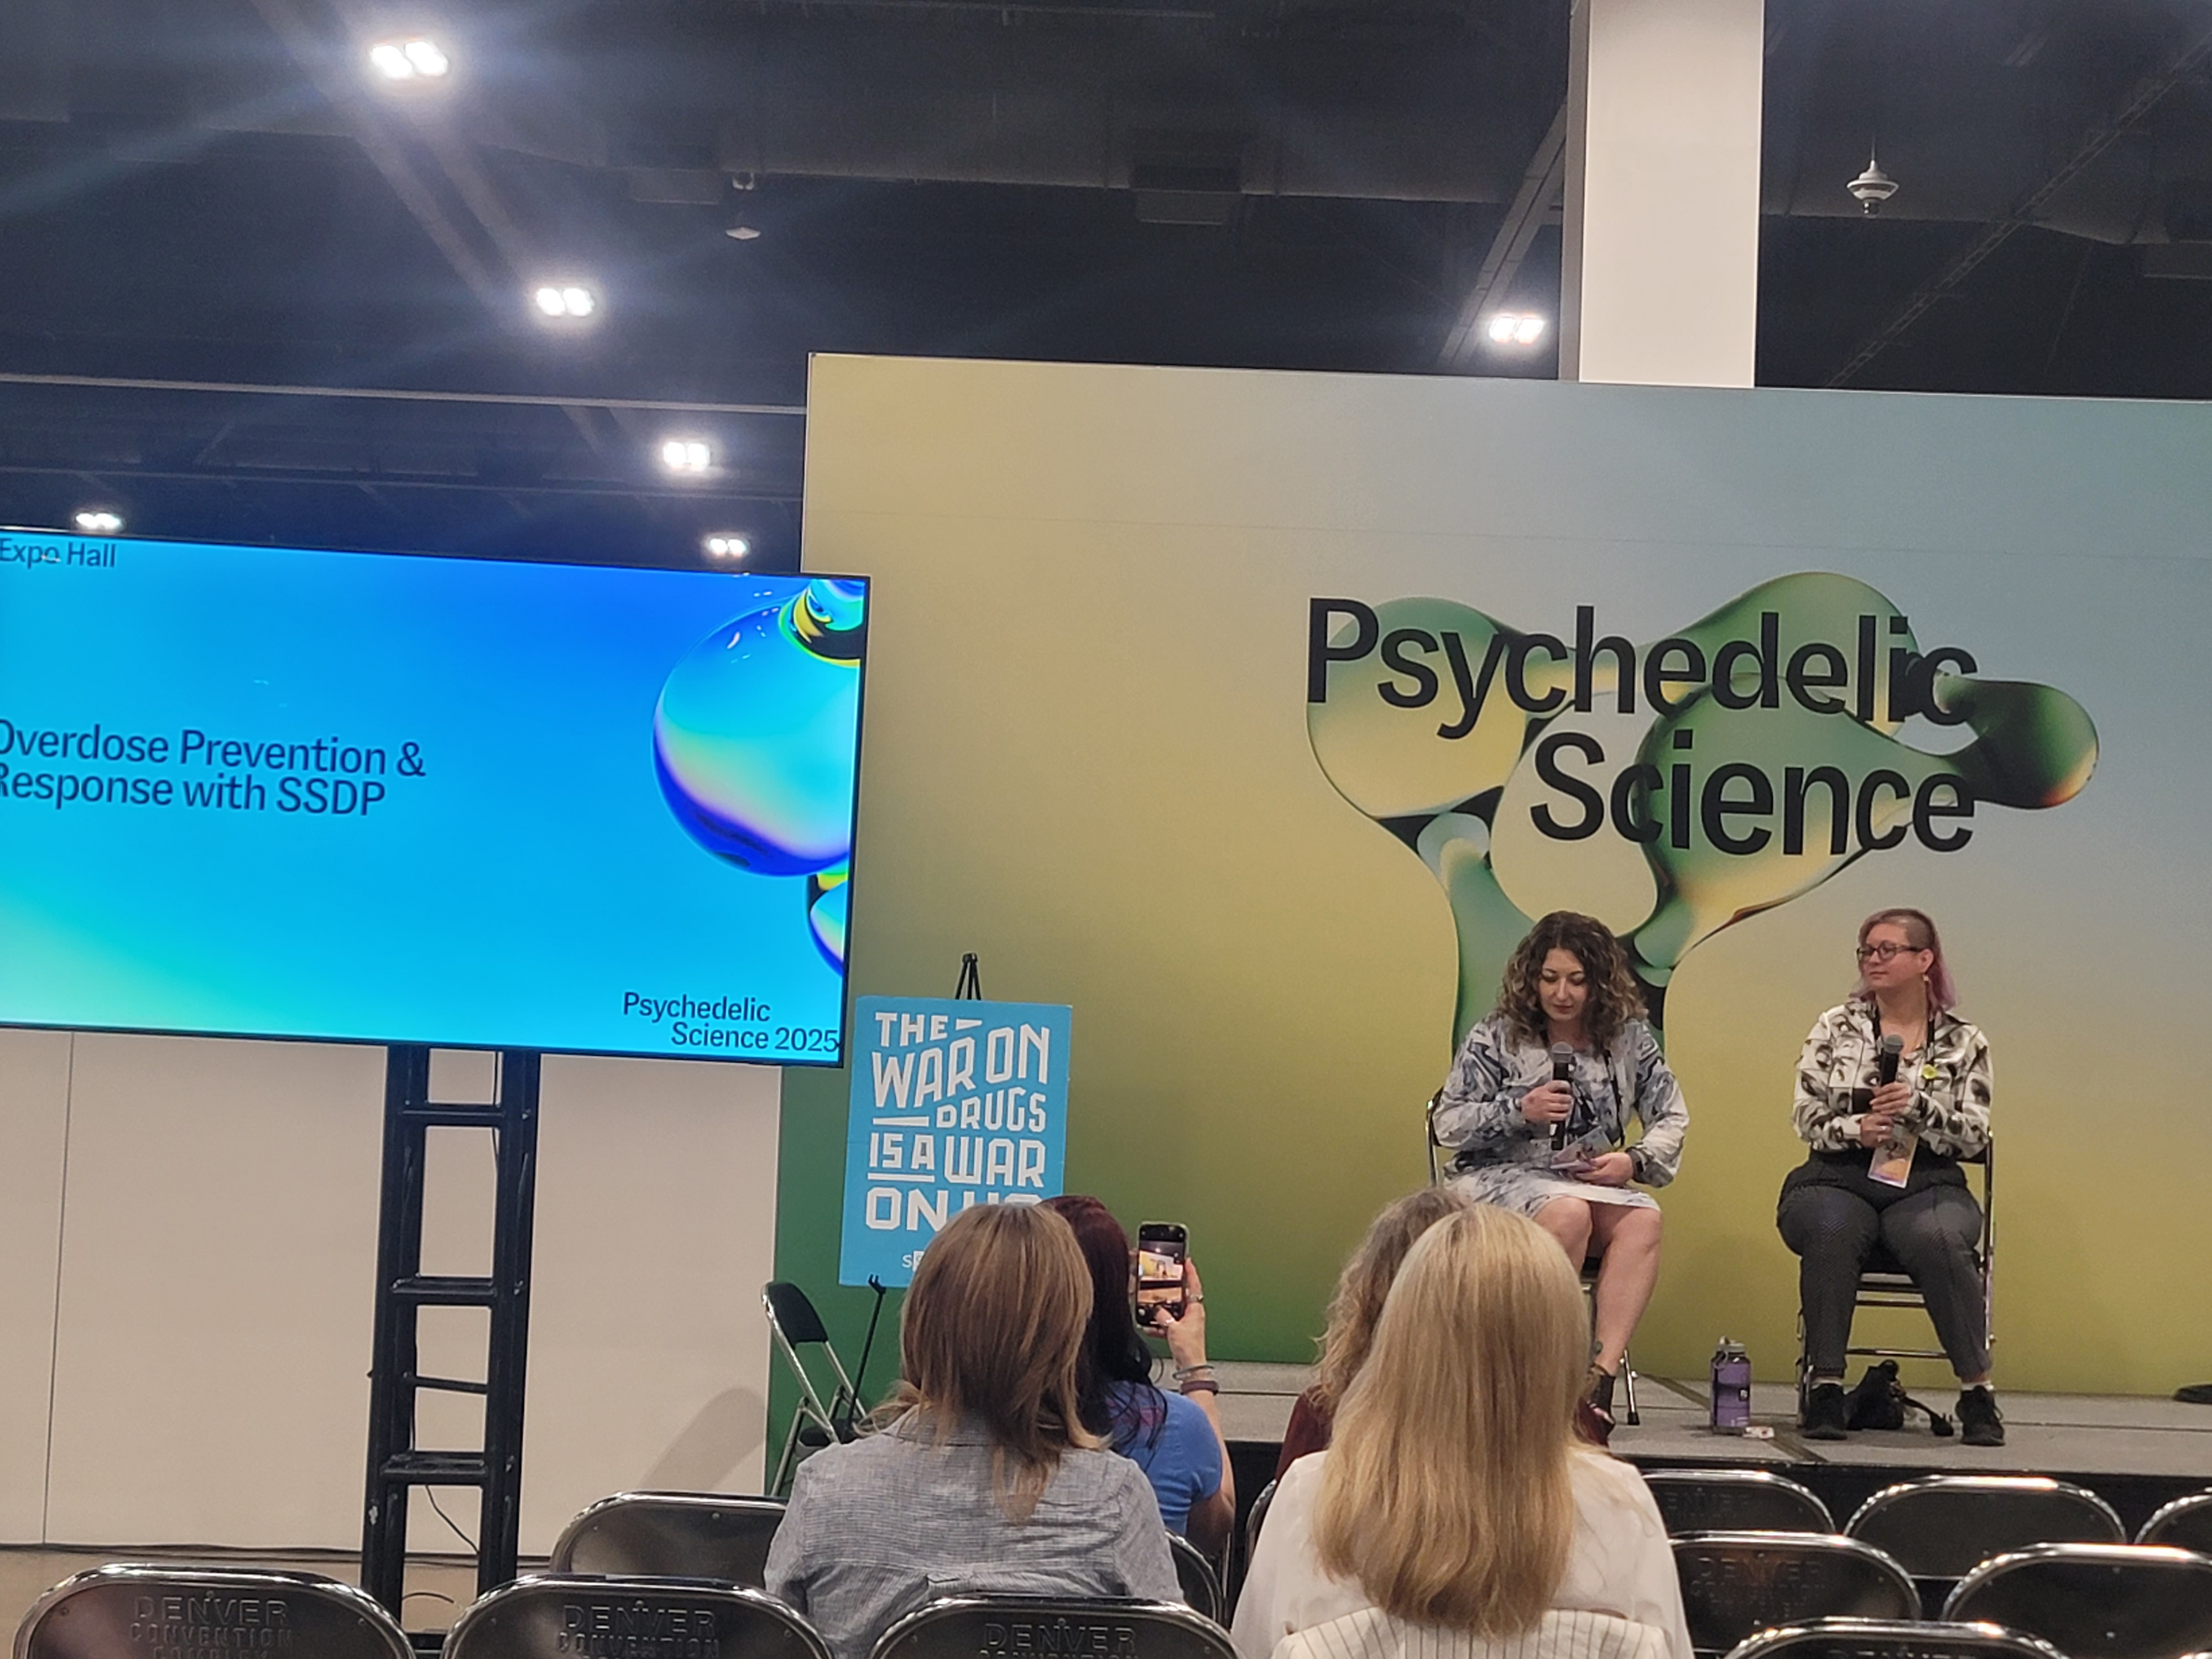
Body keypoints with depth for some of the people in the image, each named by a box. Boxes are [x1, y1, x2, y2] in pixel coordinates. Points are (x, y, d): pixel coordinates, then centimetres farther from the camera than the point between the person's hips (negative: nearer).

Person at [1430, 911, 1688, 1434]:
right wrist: (1519, 1110, -14)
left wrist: (1635, 1161, -10)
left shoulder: (1629, 1039, 8)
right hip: (1501, 1180, -3)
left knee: (1643, 1219, -30)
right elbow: (1448, 1126, 1)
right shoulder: (1497, 1037, 2)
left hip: (1593, 1183, 3)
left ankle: (1602, 1373, -36)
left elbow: (1672, 1120, 11)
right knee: (1568, 1213, -36)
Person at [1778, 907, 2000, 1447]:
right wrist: (1855, 1129, -14)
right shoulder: (1835, 1028, 12)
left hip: (1926, 1185, 0)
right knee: (1832, 1232, -36)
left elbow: (1974, 1136, 3)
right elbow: (1808, 1119, 6)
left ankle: (1977, 1391, -24)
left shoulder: (1963, 1042, 11)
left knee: (1939, 1239, -35)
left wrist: (1918, 1106, -14)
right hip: (1838, 1179, 0)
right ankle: (1825, 1387, -30)